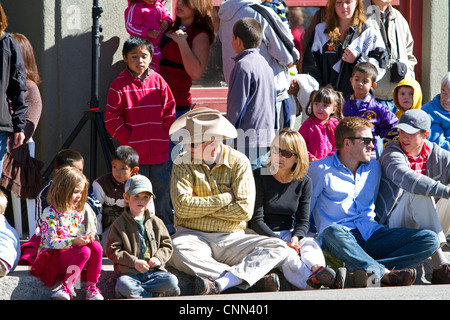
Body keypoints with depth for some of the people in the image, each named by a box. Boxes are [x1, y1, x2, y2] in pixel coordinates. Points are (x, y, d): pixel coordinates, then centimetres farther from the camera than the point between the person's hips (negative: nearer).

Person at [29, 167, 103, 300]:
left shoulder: (78, 213, 11)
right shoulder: (50, 213, -11)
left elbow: (80, 239, 16)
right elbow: (51, 242, -17)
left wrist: (87, 239, -9)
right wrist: (73, 242, -29)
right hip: (51, 257, -7)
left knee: (96, 246, -20)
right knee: (84, 251, -31)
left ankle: (91, 287, -17)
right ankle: (67, 288, -35)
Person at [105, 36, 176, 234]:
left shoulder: (158, 81, 6)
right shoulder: (119, 85, -2)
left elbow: (169, 113, 11)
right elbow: (112, 119, -1)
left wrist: (164, 136, 1)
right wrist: (128, 139, -7)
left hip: (160, 151, 2)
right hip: (134, 152, -2)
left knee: (162, 191, 8)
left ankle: (167, 229, 19)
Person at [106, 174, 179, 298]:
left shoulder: (155, 222, 14)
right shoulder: (119, 224, 4)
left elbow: (166, 245, 17)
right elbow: (112, 251, -2)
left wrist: (159, 258, -5)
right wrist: (134, 262, -12)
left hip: (153, 271, 3)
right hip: (130, 272, -3)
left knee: (172, 281, -25)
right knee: (123, 284, -37)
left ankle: (135, 291, -18)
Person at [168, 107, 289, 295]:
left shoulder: (239, 163, 0)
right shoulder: (183, 163, 0)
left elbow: (244, 210, -10)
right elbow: (182, 206, -14)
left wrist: (201, 205, -9)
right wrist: (225, 199, -10)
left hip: (232, 238, 1)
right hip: (194, 236, -1)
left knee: (278, 248, -21)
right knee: (176, 249, -36)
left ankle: (220, 283, -45)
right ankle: (254, 279, -40)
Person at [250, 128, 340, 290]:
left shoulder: (304, 182, 9)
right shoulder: (259, 177, -5)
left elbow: (303, 221, 7)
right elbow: (256, 220, -9)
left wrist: (296, 237, -18)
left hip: (288, 233, 4)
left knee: (310, 244, -30)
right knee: (288, 256, -35)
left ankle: (317, 270, -65)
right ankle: (310, 283, -66)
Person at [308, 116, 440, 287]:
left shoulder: (374, 168, 20)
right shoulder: (320, 169, 3)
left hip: (371, 235, 5)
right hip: (342, 235, -5)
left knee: (430, 239, -16)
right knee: (332, 232, -44)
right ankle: (387, 273, -43)